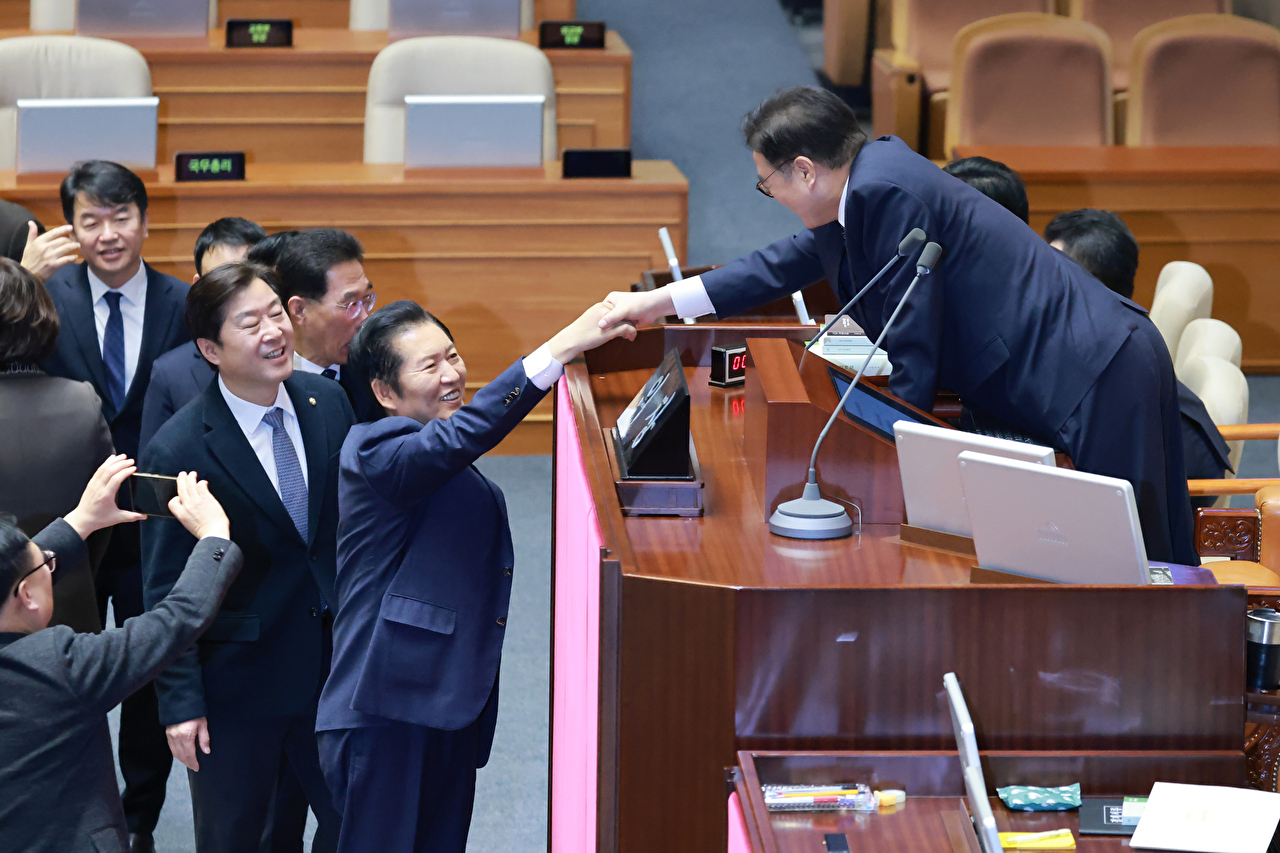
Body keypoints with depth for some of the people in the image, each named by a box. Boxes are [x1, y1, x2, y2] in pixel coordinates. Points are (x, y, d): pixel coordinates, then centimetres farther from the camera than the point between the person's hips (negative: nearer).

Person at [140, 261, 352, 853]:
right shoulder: (178, 451, -18)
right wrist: (180, 702, -13)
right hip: (236, 682, -5)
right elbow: (166, 592, -13)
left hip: (331, 663, 5)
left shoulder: (327, 401, -3)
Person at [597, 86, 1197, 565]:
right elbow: (787, 264, 29)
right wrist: (658, 302, 32)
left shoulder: (888, 192, -19)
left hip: (1097, 380, -10)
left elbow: (913, 344, -17)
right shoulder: (865, 187, 12)